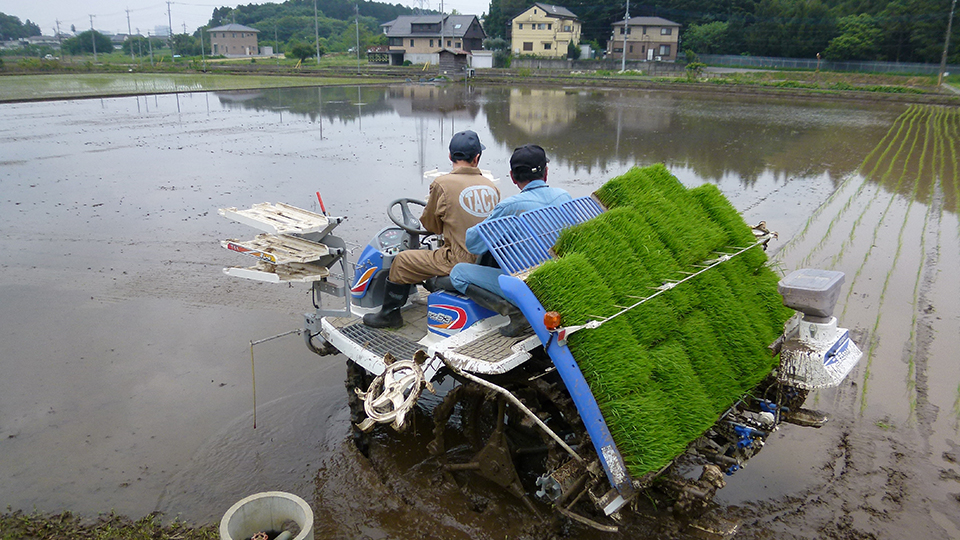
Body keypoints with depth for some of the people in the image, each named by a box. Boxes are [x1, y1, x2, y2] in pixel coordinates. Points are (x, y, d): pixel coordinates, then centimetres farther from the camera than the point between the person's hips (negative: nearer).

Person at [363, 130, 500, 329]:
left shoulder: (442, 184, -12)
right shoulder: (492, 187, 4)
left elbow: (431, 225, 0)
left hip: (459, 261, -7)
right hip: (486, 261, 7)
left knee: (401, 262, 11)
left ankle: (389, 314, 25)